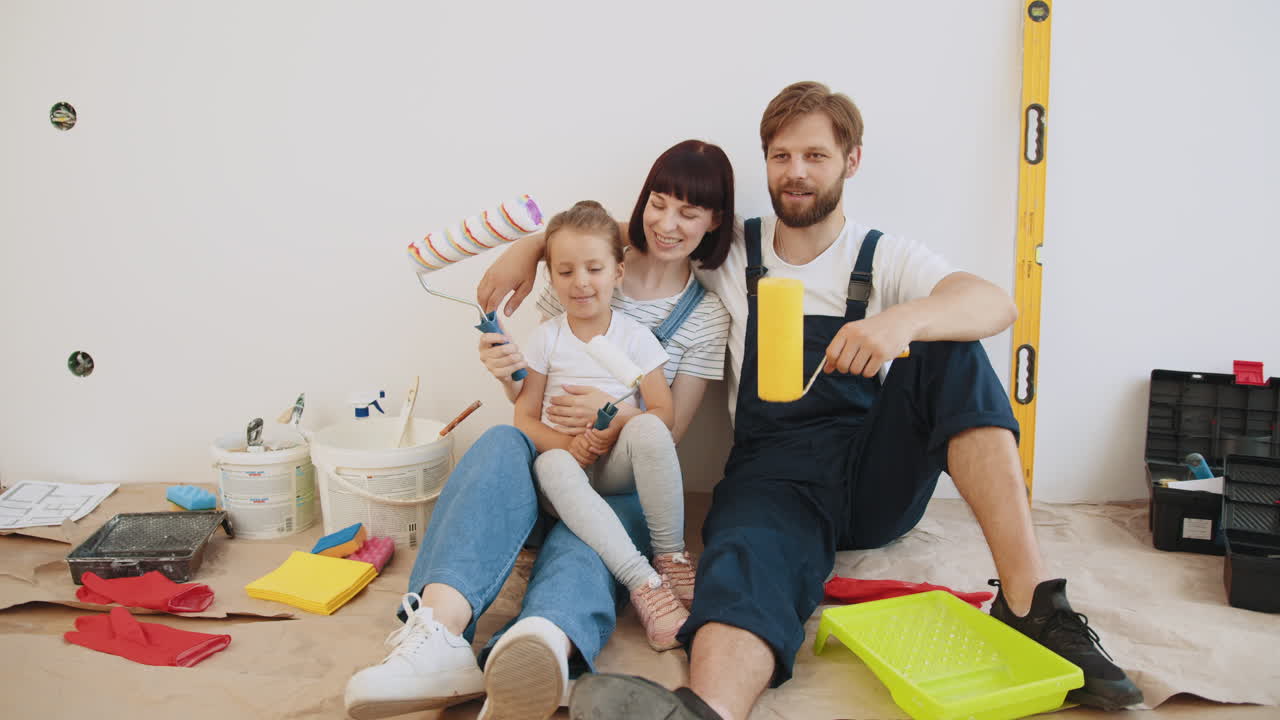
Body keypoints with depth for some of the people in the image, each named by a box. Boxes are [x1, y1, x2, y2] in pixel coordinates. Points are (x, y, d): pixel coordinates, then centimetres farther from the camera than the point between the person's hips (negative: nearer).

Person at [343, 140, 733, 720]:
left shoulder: (708, 316, 8)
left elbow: (670, 430, 3)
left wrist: (612, 412, -18)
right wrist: (510, 374, -13)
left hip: (622, 487, -1)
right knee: (501, 444, -34)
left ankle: (545, 651, -70)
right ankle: (439, 634, -57)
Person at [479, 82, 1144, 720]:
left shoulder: (887, 260, 5)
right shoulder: (733, 252, 11)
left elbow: (996, 304, -14)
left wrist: (903, 320, -36)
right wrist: (532, 246, 5)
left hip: (880, 478, 1)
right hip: (776, 477, 0)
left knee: (951, 350, -24)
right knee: (748, 560, -35)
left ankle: (1028, 601, -29)